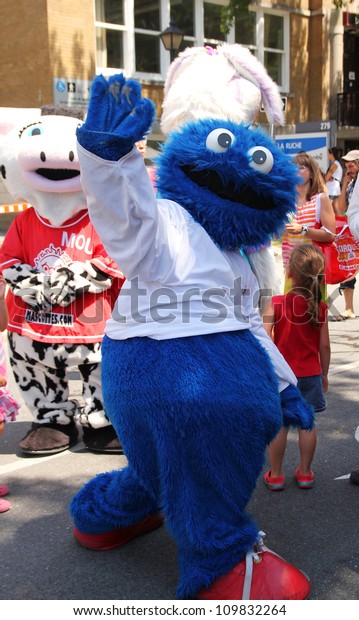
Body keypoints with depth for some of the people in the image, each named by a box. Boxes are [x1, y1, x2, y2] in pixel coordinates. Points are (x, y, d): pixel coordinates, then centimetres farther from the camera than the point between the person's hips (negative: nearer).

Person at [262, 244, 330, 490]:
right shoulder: (321, 308, -6)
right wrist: (324, 375, 11)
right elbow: (324, 346, -1)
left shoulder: (276, 304, -14)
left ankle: (276, 475, 17)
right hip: (311, 374, 2)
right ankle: (305, 473, 23)